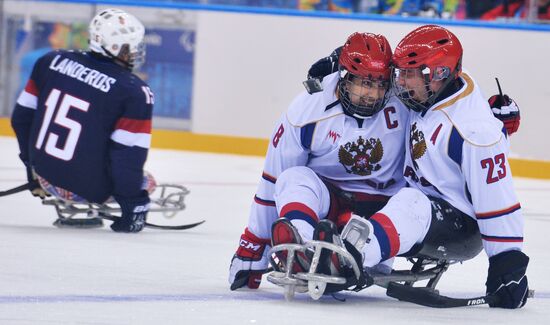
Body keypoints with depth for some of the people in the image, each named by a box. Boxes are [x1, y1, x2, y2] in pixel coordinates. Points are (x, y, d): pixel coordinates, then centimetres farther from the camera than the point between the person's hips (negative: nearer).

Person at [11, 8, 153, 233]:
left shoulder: (52, 61, 0)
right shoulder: (135, 93, -15)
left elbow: (22, 117, 9)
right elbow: (129, 154, -17)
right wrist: (133, 203, -7)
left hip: (44, 175, 4)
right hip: (87, 187, -4)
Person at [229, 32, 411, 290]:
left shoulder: (400, 106, -10)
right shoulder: (305, 111, -10)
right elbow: (273, 183, -4)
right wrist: (252, 248, -2)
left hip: (380, 207, 1)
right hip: (323, 198, -1)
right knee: (295, 179, -36)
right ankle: (298, 238, -61)